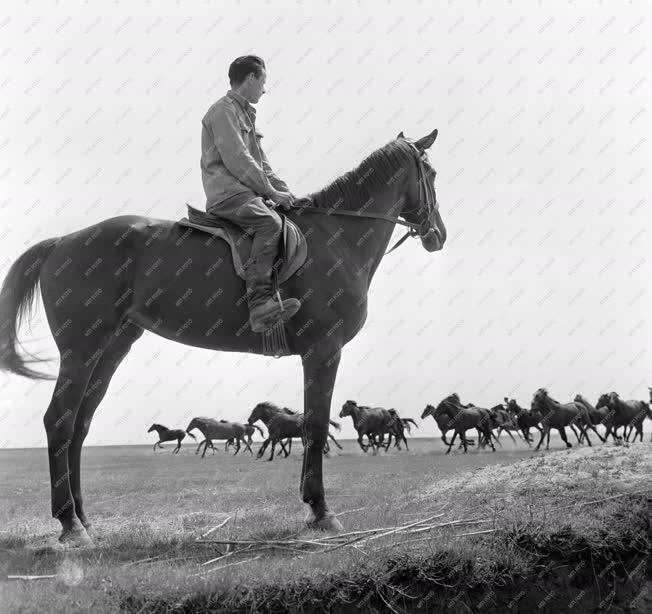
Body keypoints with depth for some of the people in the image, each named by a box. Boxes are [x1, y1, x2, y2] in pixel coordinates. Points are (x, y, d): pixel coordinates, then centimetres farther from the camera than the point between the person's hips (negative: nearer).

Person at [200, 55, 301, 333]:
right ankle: (260, 305, -45)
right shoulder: (224, 111, -5)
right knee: (270, 222, -33)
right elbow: (236, 160, -15)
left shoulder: (246, 114, 26)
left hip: (247, 191, 10)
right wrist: (271, 192, -12)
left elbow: (261, 162, 25)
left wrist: (284, 191, 12)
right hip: (226, 192, -10)